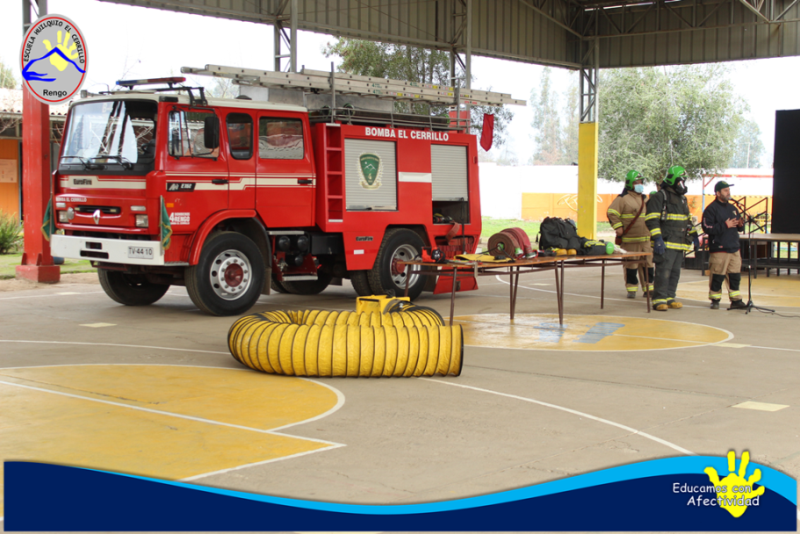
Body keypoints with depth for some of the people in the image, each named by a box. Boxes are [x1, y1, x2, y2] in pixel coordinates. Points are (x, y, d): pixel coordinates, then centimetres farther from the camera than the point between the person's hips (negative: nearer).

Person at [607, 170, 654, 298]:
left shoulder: (645, 199, 18)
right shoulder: (623, 199, -5)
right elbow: (611, 213, -12)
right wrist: (618, 227, -16)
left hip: (646, 239, 6)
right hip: (630, 239, -6)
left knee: (648, 264, 6)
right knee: (631, 265, -2)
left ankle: (648, 288, 14)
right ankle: (631, 289, 5)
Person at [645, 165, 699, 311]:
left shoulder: (682, 198, 21)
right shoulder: (659, 197, -6)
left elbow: (688, 219, 32)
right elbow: (652, 219, -14)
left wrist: (693, 235, 24)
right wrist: (657, 238, -22)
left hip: (679, 244, 8)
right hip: (666, 243, -8)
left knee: (675, 272, 9)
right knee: (663, 272, -11)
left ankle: (669, 298, 16)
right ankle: (659, 300, -8)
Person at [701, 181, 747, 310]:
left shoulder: (732, 208, 17)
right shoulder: (711, 209, -6)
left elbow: (738, 227, 24)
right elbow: (707, 228, -17)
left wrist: (740, 225, 0)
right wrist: (725, 225, -19)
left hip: (734, 248, 7)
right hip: (719, 249, -7)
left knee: (735, 275, 6)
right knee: (717, 276, -3)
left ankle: (736, 300, 12)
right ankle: (715, 300, 9)